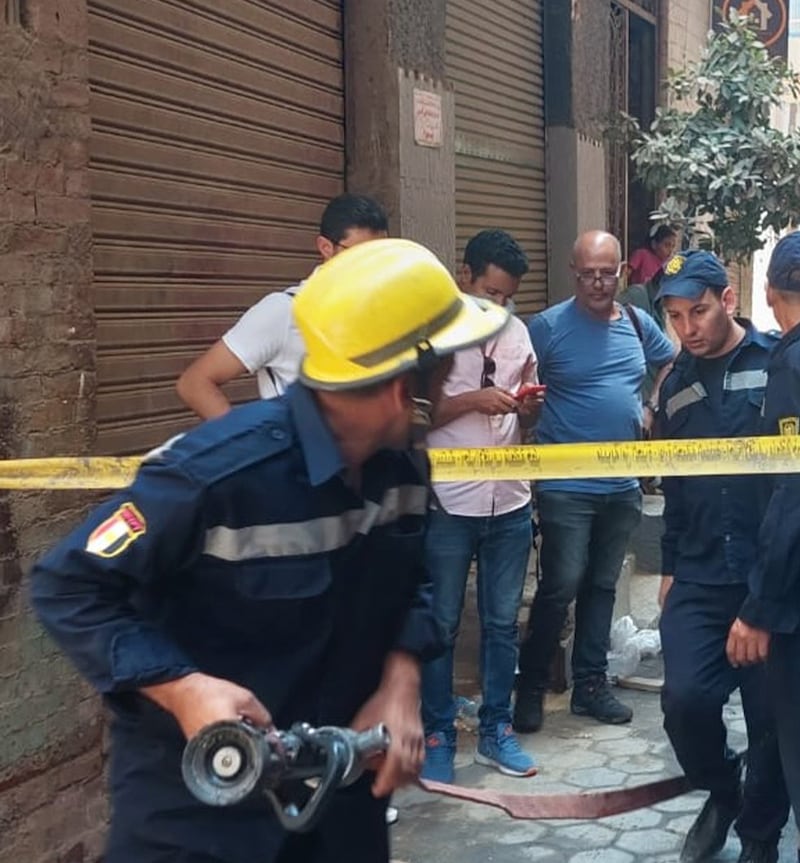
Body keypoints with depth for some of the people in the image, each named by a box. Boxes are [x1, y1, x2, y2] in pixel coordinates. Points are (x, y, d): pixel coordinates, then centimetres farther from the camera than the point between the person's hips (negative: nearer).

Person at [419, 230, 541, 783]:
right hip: (448, 505, -5)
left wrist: (529, 407, -7)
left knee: (503, 623, 13)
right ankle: (438, 735, 20)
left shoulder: (518, 332, 8)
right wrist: (472, 400, -20)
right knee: (440, 625, 7)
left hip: (510, 504, 5)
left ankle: (496, 730, 26)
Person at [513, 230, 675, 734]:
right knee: (561, 587, -5)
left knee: (602, 586, 13)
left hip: (623, 485, 5)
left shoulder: (639, 324, 7)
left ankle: (591, 684, 24)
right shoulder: (548, 326, -9)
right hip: (566, 487, -5)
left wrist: (652, 411, 11)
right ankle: (531, 687, 9)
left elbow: (674, 363, 24)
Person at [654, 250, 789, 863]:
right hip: (701, 578, 4)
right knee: (685, 699, -7)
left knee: (772, 714, 4)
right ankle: (721, 795, 23)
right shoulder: (677, 386, 12)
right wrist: (671, 567, 21)